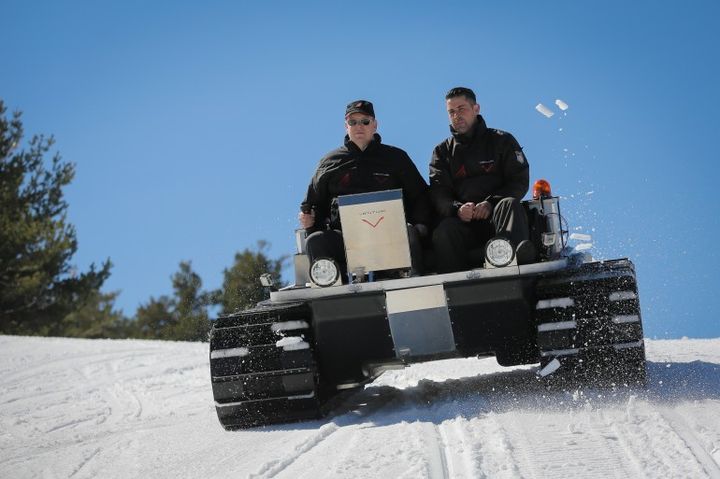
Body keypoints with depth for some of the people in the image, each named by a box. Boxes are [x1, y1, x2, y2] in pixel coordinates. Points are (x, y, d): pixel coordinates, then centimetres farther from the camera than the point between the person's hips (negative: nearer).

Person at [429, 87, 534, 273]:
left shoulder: (502, 141, 15)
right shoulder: (442, 151, 20)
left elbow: (520, 182, 3)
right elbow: (438, 193, 6)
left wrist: (491, 203, -15)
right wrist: (457, 209, -18)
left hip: (496, 216, -1)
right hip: (462, 222, 1)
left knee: (509, 204, -36)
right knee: (443, 233, -32)